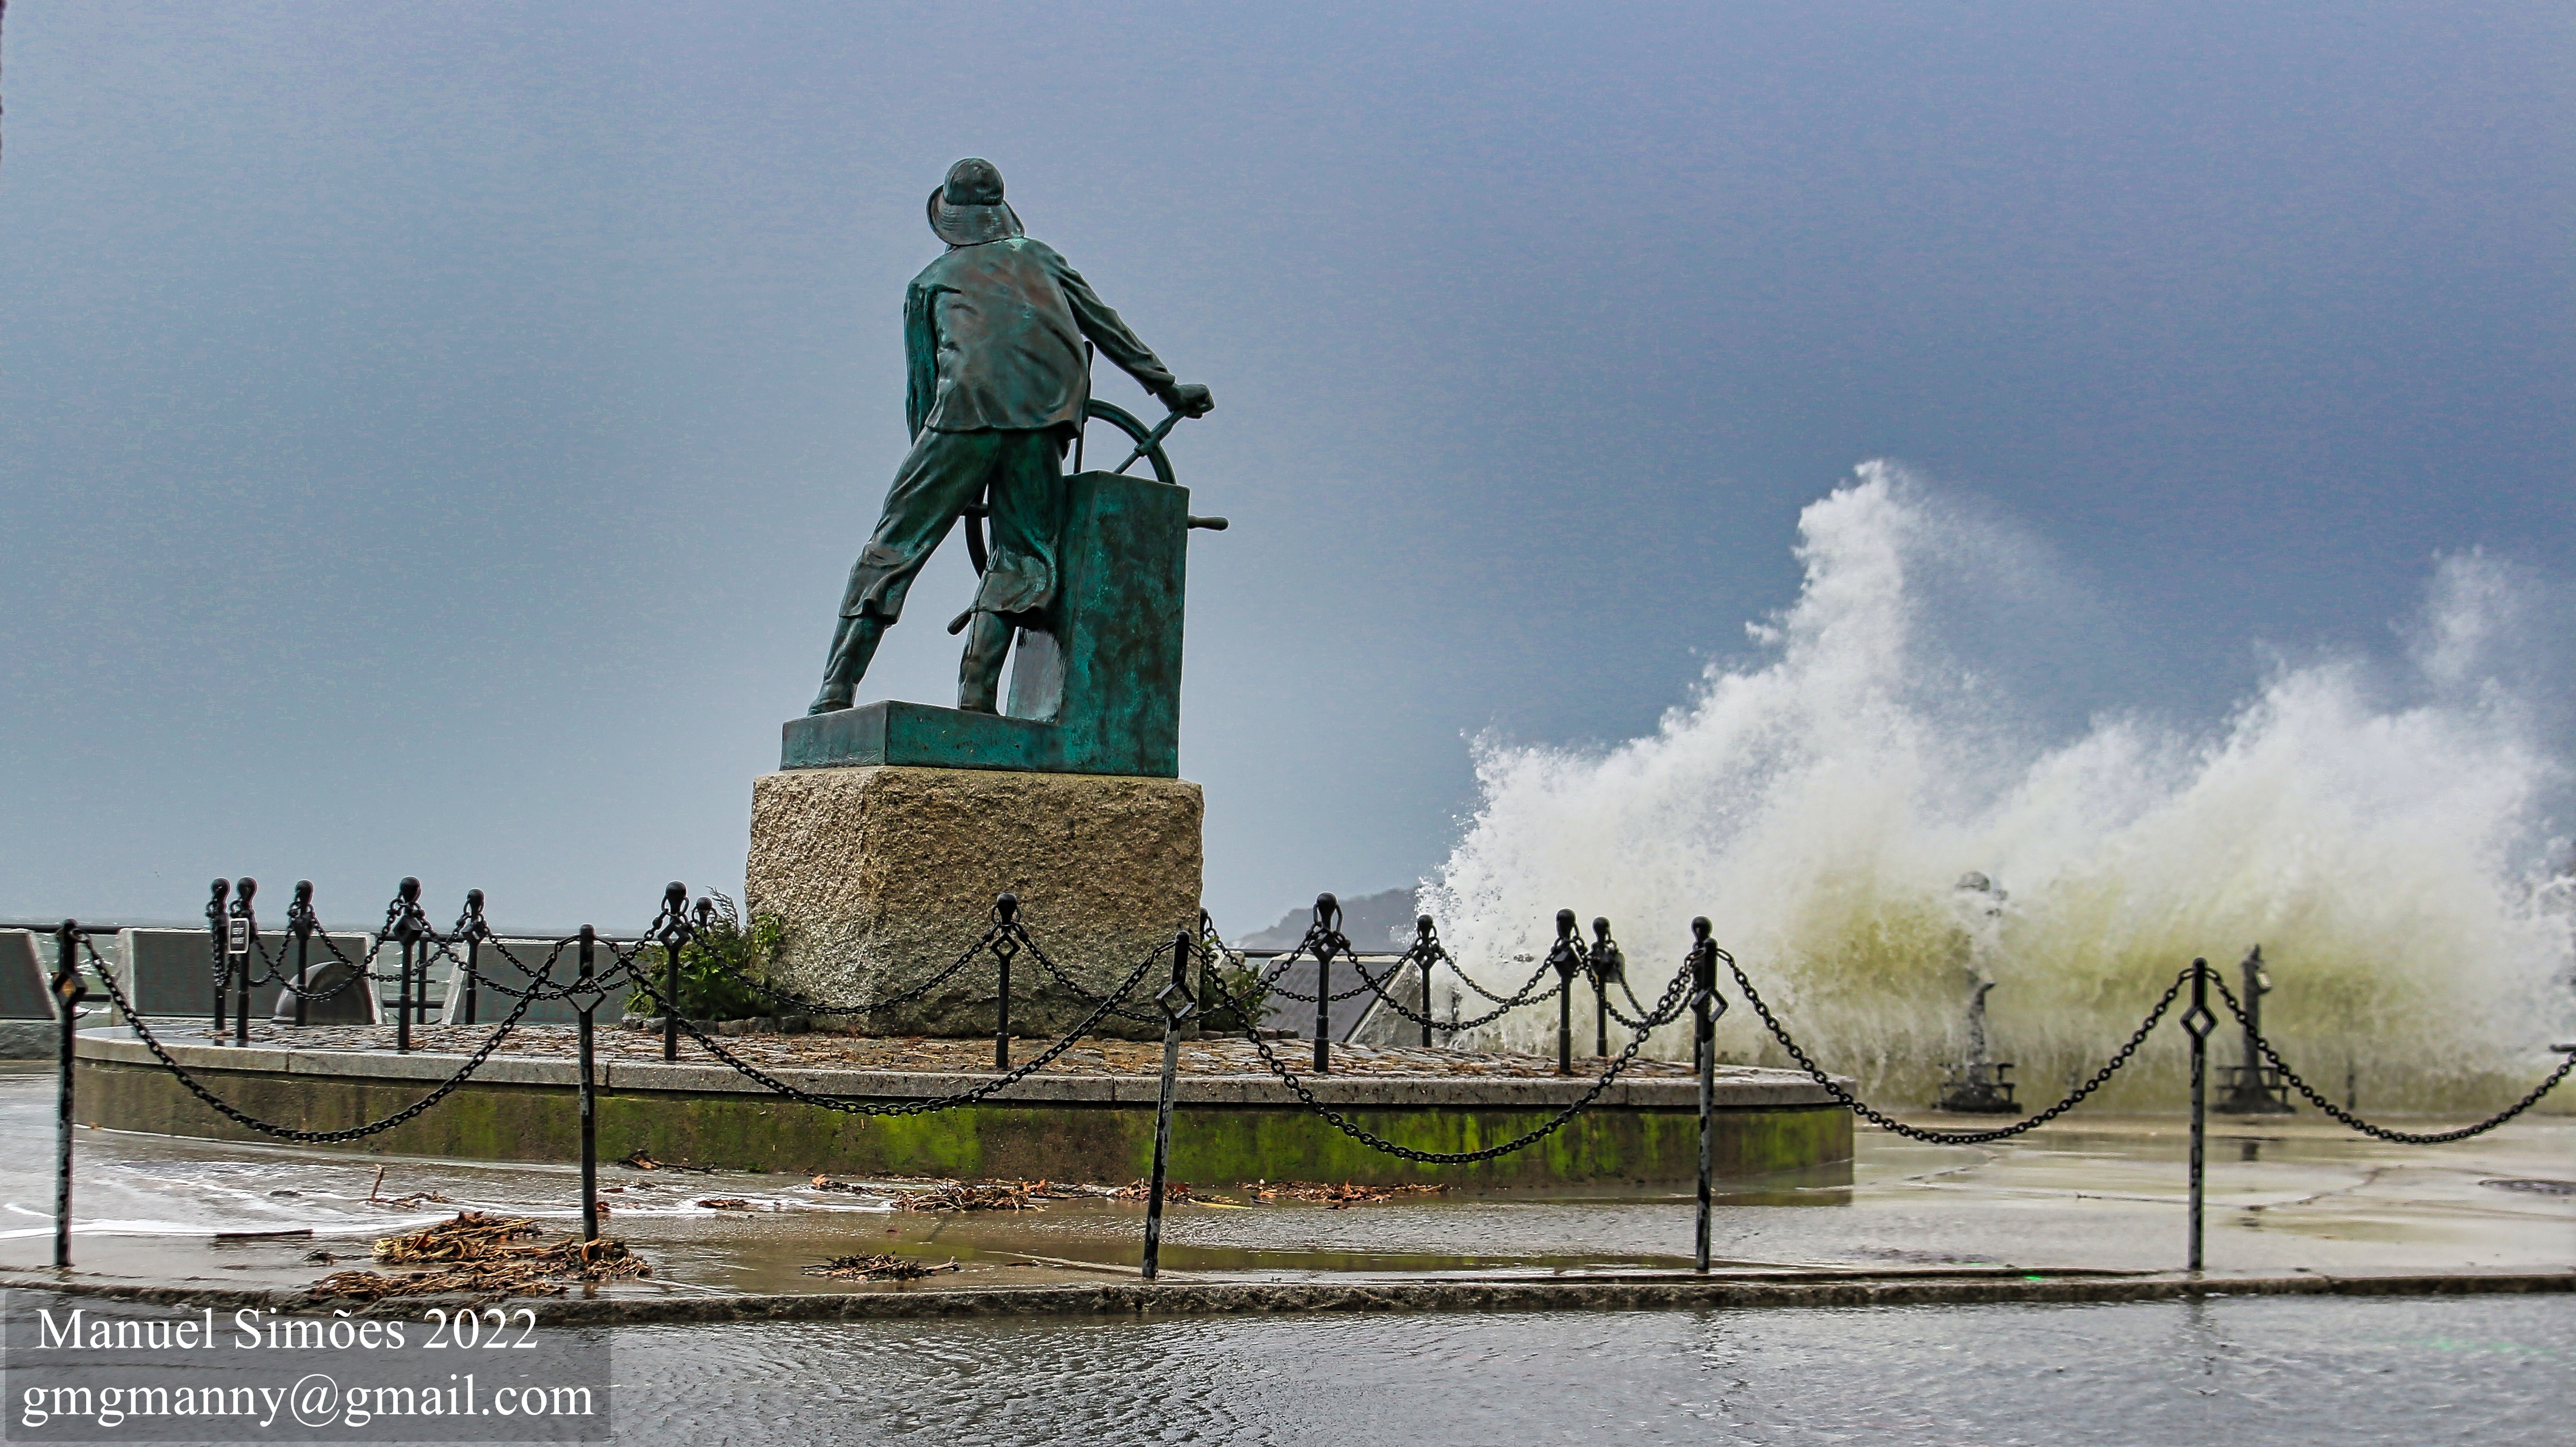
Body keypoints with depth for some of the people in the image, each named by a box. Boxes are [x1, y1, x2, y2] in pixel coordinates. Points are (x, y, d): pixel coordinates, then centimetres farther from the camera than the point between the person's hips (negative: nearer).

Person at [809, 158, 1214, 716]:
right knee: (1023, 553, 7)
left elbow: (921, 390, 24)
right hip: (1045, 411, 1)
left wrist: (940, 475, 30)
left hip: (968, 406, -1)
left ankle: (836, 692, -4)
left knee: (897, 544, 3)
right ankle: (977, 699, -8)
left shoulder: (929, 282, 28)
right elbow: (1108, 328, 31)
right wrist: (1168, 388, 37)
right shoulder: (1036, 256, 31)